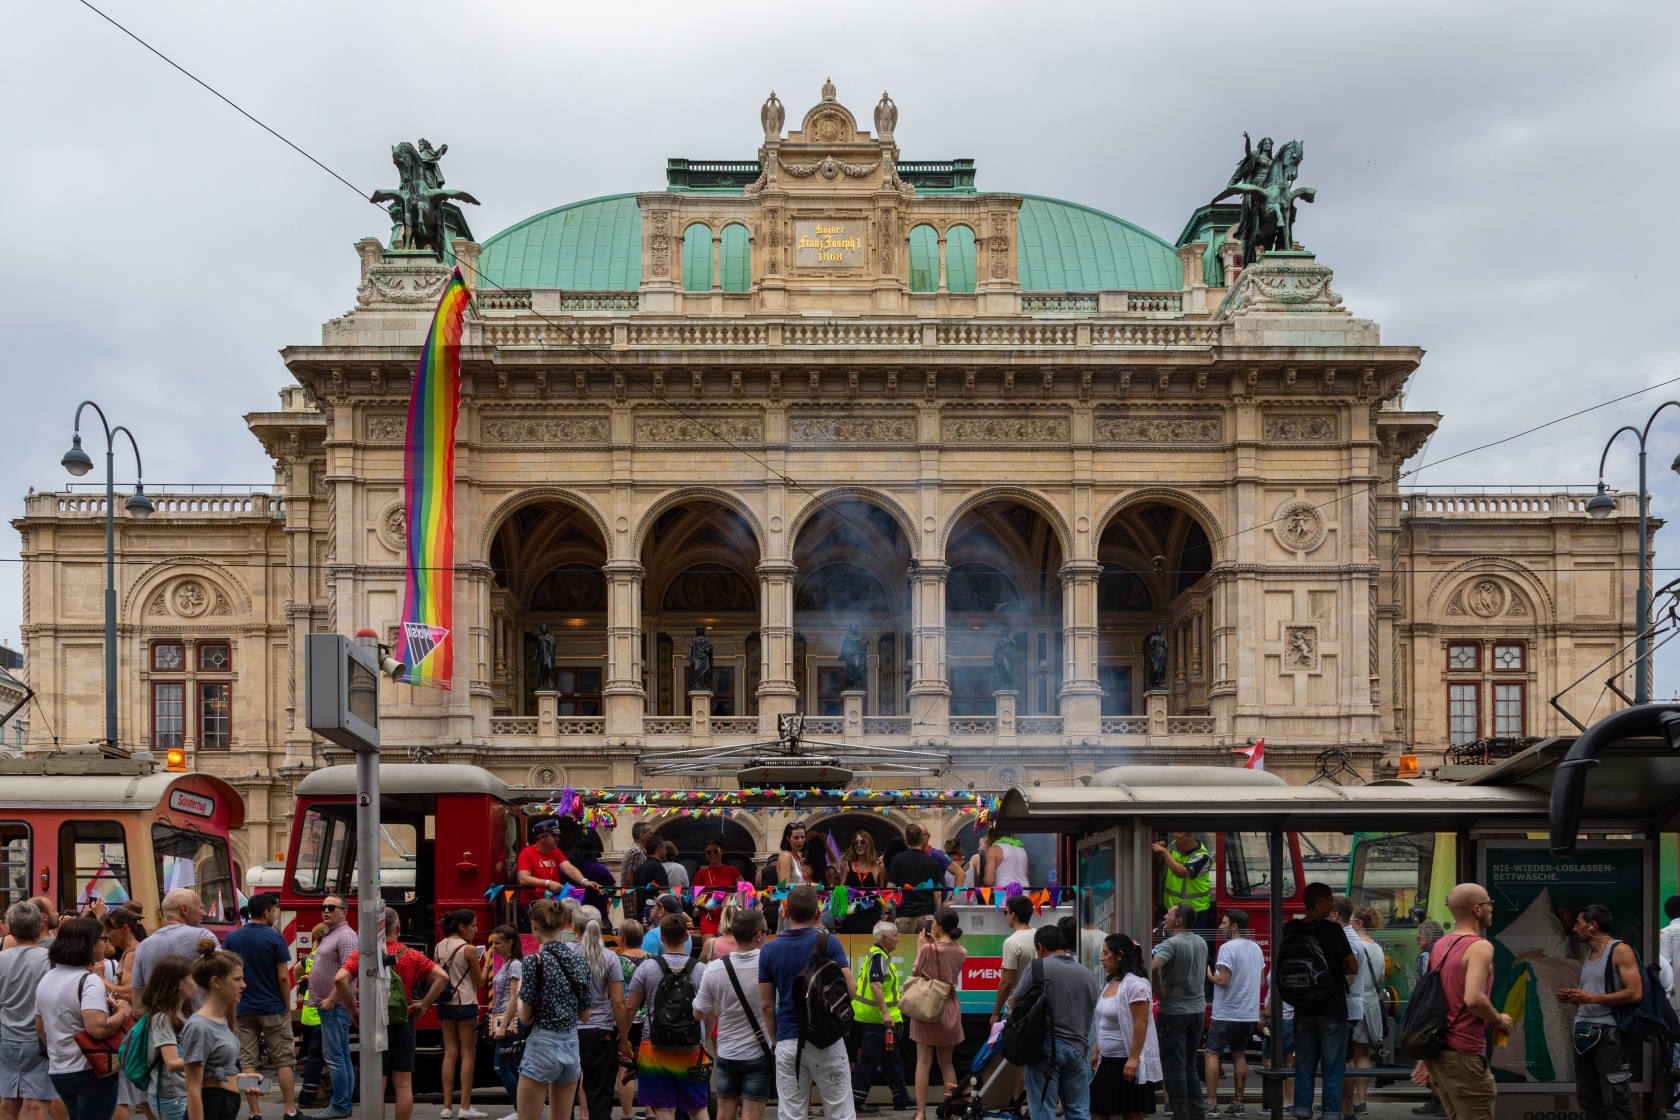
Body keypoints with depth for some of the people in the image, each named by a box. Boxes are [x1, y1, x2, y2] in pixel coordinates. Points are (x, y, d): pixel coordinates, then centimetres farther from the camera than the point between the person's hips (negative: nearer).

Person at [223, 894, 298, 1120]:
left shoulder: (232, 938, 2)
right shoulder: (275, 938, -10)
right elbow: (283, 977, -10)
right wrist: (287, 1007, 1)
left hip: (243, 1009, 3)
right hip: (273, 1008, -3)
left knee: (247, 1063, 5)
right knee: (284, 1061, 5)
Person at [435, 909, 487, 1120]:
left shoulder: (439, 947, 6)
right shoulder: (469, 949, -12)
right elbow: (479, 982, -6)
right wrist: (485, 962, 8)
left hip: (445, 1004, 6)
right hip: (465, 1004, -6)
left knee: (450, 1053, 10)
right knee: (468, 1055, 0)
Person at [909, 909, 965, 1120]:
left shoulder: (929, 949, -15)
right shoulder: (961, 952, 1)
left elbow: (916, 972, -2)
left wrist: (921, 946, 5)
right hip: (950, 1009, 5)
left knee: (924, 1062, -3)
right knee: (947, 1063, 14)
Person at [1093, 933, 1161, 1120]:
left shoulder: (1135, 984, -16)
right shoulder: (1110, 983, 13)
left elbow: (1141, 1023, -21)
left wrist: (1133, 1058, -24)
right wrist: (1096, 1051, 18)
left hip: (1127, 1062, -9)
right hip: (1107, 1060, 9)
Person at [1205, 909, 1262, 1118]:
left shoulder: (1227, 948, -15)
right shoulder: (1256, 948, 9)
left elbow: (1223, 980, -20)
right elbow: (1260, 980, 16)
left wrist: (1209, 975, -2)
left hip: (1226, 1013, -7)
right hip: (1249, 1013, 7)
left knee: (1212, 1054, 1)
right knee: (1239, 1055, 12)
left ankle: (1211, 1102, -4)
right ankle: (1238, 1104, 11)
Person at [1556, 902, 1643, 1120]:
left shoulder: (1620, 951, -7)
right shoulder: (1587, 955, 18)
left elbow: (1635, 993, -17)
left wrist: (1591, 998, -19)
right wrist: (1572, 998, 6)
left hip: (1608, 1033, -9)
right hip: (1584, 1032, 9)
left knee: (1615, 1100, -9)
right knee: (1587, 1096, 10)